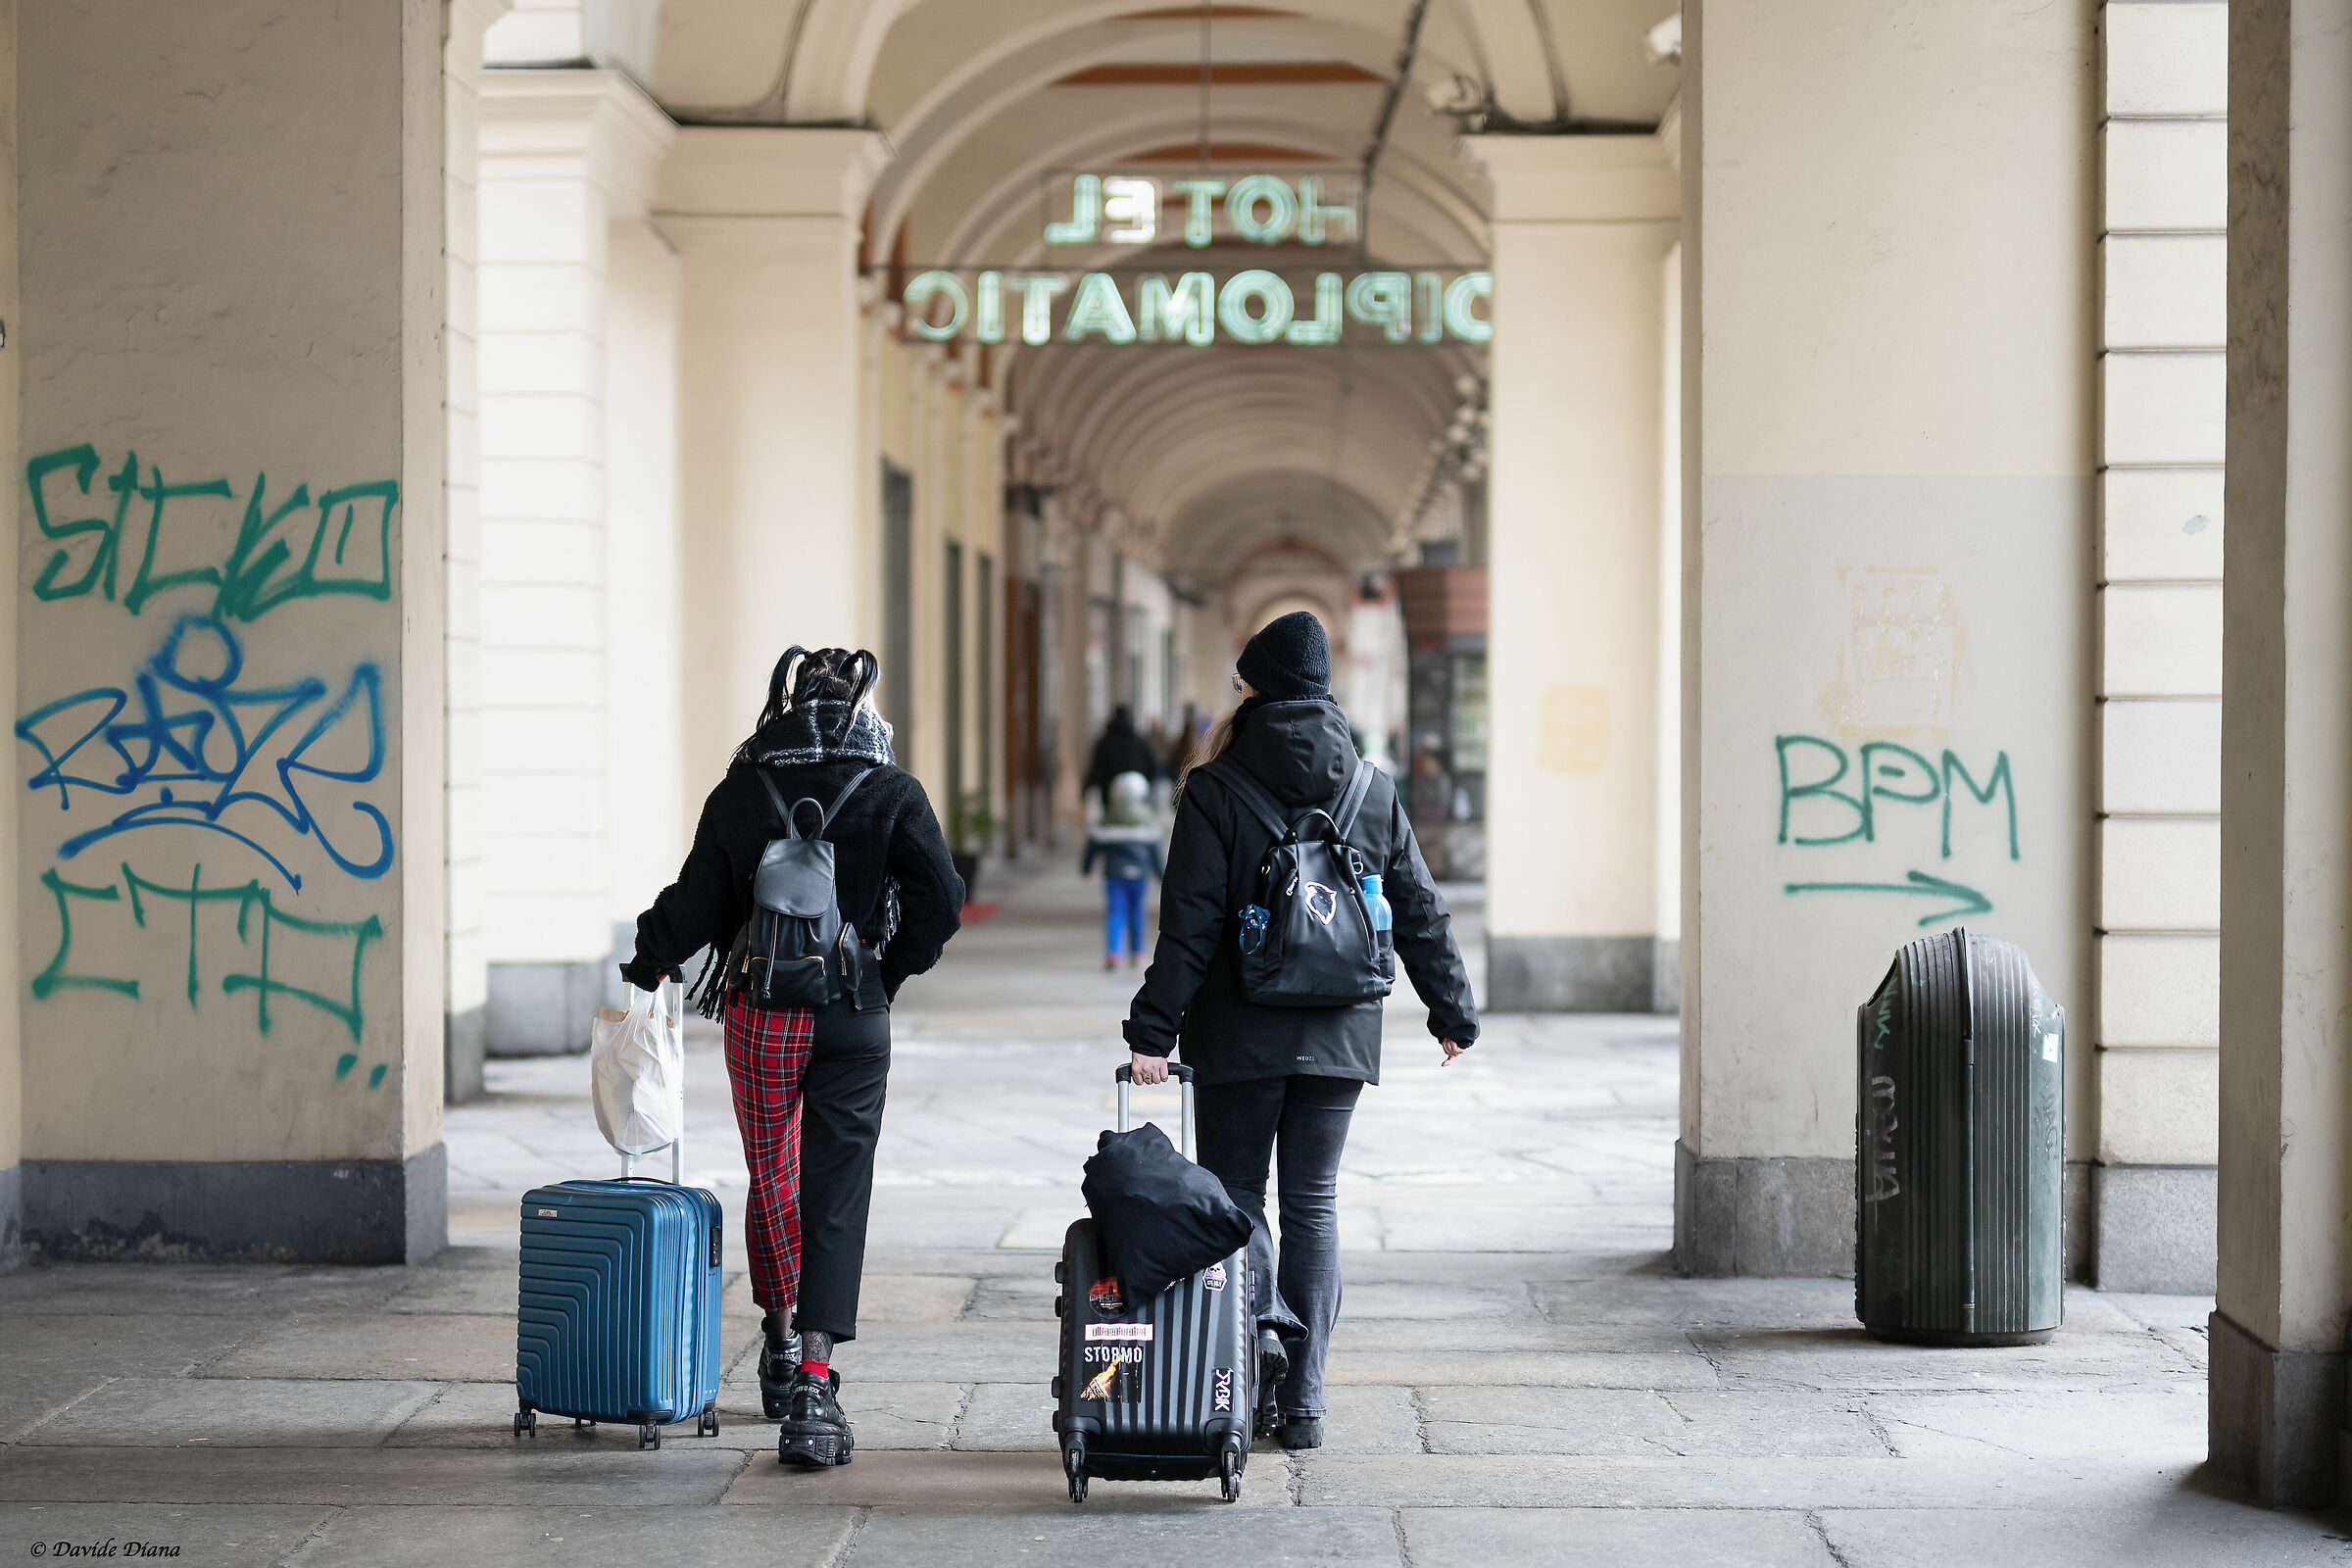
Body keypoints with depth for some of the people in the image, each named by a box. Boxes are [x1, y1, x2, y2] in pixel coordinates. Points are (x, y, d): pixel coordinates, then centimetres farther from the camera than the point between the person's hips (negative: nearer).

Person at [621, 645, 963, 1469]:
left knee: (771, 1180, 20)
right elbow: (941, 898, -11)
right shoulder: (890, 793, -4)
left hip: (758, 1016, 2)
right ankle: (812, 1385, -12)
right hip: (853, 1020, -1)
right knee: (836, 1197, -2)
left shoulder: (739, 793, -1)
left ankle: (781, 1346, 32)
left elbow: (695, 907, -1)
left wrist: (647, 962, 17)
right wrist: (890, 970, 5)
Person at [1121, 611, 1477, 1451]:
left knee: (1234, 1195, 10)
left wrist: (1153, 1029, -12)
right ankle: (1303, 1398, 9)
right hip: (1339, 1036, 3)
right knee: (1314, 1206, 10)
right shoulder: (1375, 793, 4)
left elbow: (1189, 928, -13)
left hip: (1240, 1036, -3)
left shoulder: (1215, 794, -8)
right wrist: (1454, 1013, 18)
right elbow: (1421, 914, 9)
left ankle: (1259, 1321, -16)